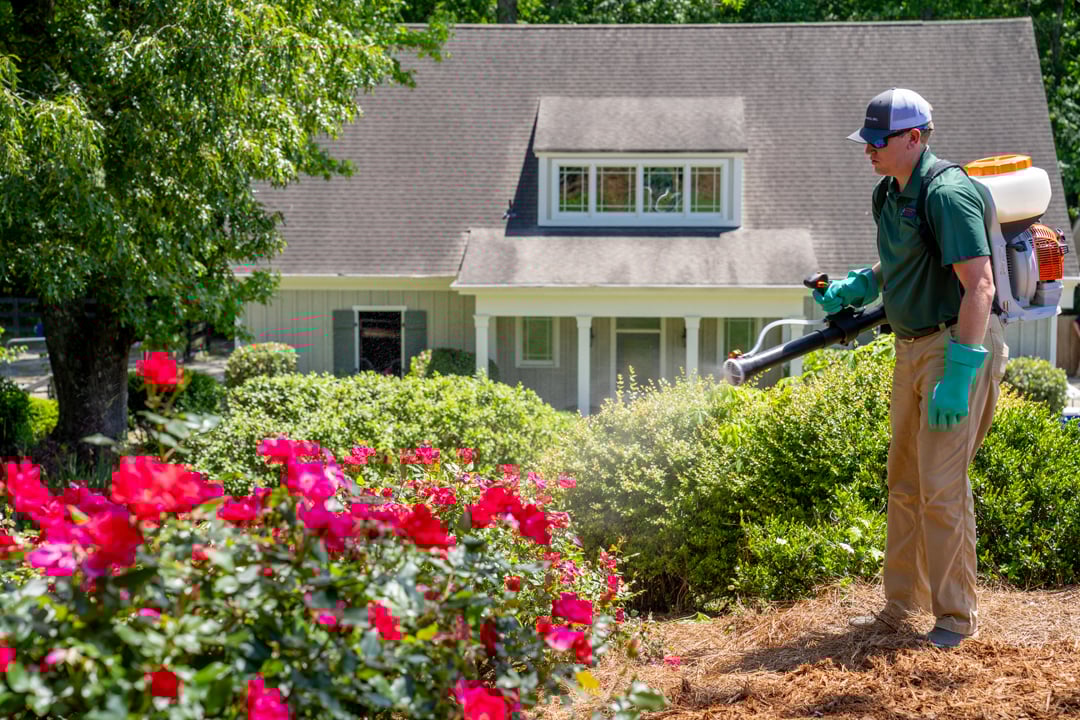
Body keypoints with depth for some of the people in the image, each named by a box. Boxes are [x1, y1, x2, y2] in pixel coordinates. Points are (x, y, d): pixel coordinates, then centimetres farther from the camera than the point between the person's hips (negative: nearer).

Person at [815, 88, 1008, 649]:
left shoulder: (947, 193, -19)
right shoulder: (888, 194, 10)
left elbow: (979, 287, -24)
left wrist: (958, 375, -28)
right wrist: (854, 288, 11)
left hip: (958, 347, -9)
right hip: (912, 349, 9)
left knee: (942, 487, -9)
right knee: (904, 485, 14)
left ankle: (957, 615, 3)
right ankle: (902, 605, 25)